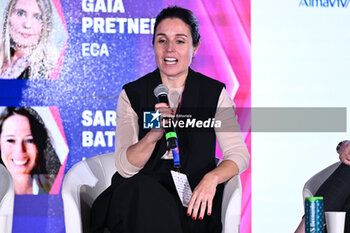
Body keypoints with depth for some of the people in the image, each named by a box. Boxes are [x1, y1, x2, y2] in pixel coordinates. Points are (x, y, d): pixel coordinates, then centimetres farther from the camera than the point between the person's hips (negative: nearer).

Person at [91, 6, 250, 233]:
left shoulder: (215, 93, 5)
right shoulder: (133, 95, 5)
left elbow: (239, 154, -2)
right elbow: (125, 167, -4)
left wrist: (212, 178, -24)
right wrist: (153, 136, -24)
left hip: (193, 195, -1)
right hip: (140, 193, 1)